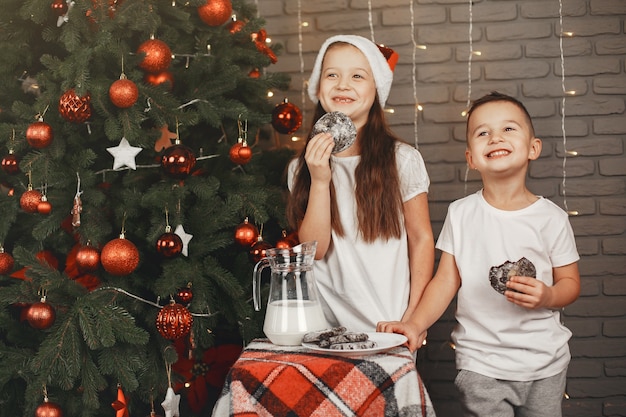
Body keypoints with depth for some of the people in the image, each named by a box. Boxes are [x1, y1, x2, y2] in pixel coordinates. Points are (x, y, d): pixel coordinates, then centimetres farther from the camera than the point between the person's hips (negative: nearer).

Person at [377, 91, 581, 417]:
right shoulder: (461, 214, -1)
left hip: (544, 364, 1)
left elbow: (570, 282, 4)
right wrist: (415, 325, -12)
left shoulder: (551, 218, -3)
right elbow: (446, 281, 0)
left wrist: (547, 296, -18)